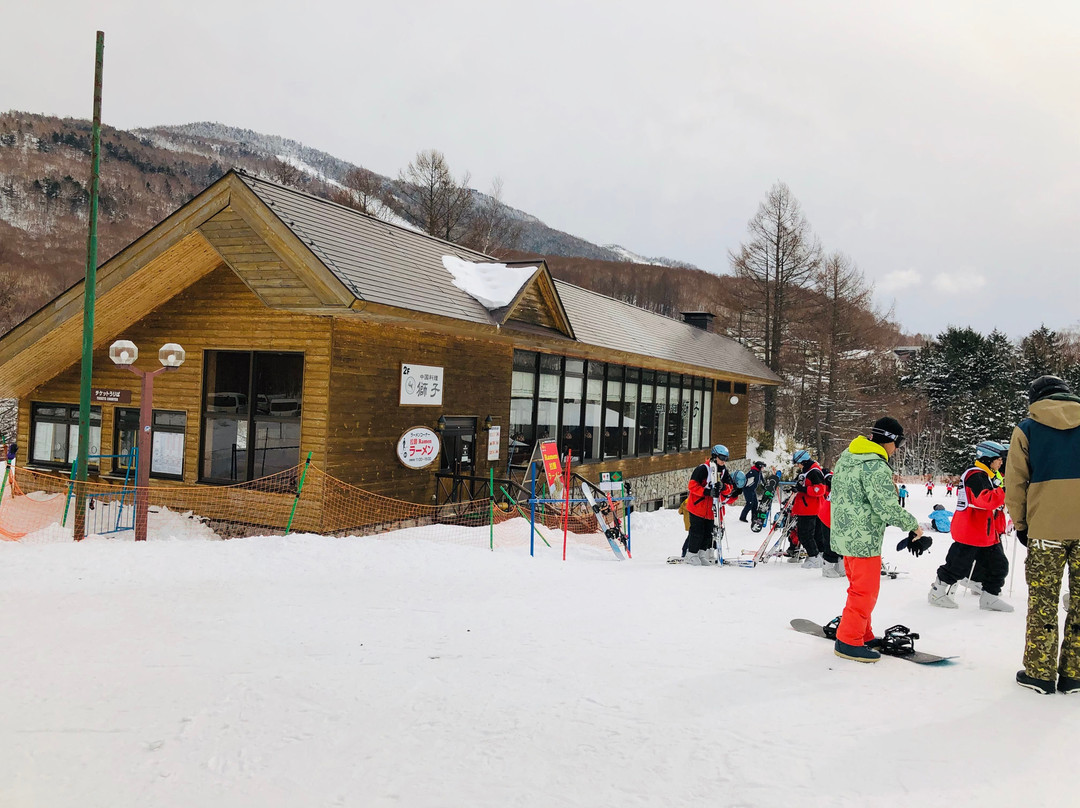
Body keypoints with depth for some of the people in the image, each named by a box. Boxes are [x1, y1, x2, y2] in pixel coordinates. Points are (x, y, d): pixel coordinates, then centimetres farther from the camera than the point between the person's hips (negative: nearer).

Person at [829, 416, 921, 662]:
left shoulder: (846, 456, 8)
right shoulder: (876, 468, -22)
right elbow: (888, 508, -23)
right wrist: (913, 525, -8)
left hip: (845, 535, 10)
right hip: (864, 539, -10)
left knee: (859, 587, 21)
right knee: (865, 591, 2)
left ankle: (863, 634, 32)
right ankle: (849, 641, 8)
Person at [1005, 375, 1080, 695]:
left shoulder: (1026, 429, 1)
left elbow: (1015, 483, 0)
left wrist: (1020, 524, 10)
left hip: (1045, 528, -2)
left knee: (1043, 600, 6)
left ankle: (1039, 672, 9)